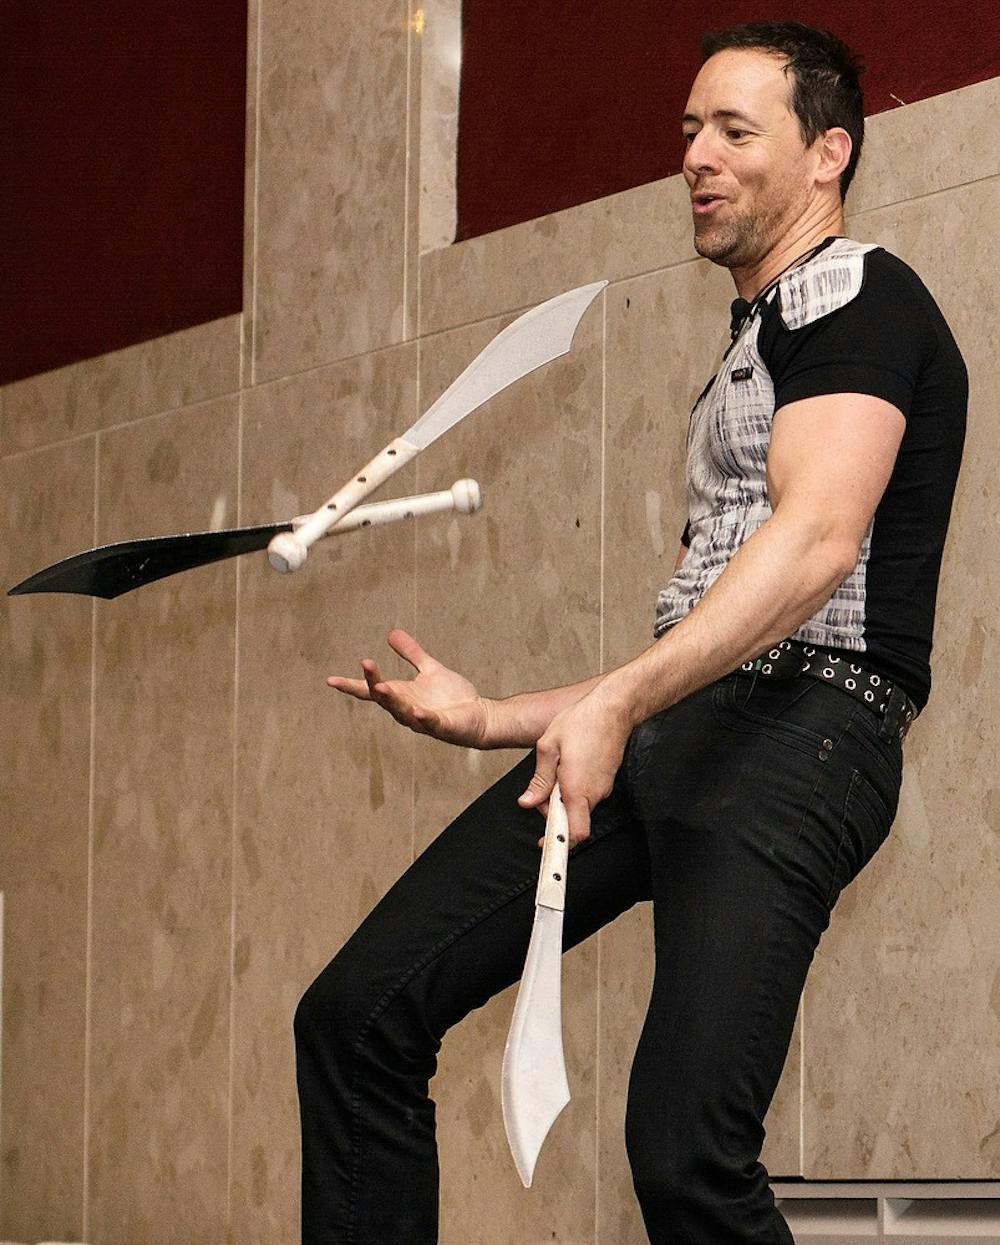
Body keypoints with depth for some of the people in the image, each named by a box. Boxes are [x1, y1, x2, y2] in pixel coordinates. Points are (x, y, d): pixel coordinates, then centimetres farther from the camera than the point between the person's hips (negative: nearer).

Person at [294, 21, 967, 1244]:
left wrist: (619, 700, -26)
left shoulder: (856, 294, 0)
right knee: (357, 1014, -2)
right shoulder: (747, 353, 30)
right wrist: (498, 718, 27)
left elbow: (819, 536, -17)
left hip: (799, 725, -9)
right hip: (667, 723, 9)